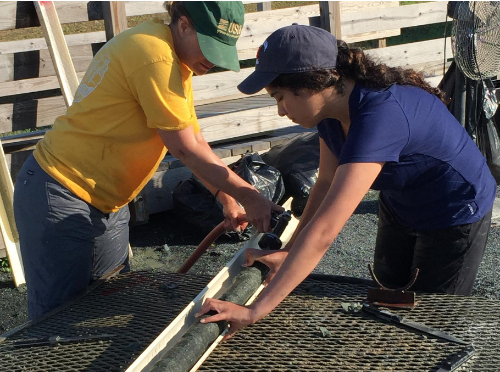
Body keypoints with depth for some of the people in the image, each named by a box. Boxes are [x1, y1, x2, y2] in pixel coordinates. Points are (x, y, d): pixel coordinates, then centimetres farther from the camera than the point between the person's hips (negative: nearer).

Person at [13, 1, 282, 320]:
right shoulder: (155, 55, -23)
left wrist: (227, 199, 3)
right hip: (60, 197, -10)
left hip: (106, 204, 10)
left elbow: (195, 141, 10)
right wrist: (248, 196, -13)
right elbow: (186, 149, -19)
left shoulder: (177, 58, 9)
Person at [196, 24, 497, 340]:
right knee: (390, 283, 25)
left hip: (455, 216, -8)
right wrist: (288, 252, -17)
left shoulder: (380, 116, -43)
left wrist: (255, 311, -48)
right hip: (399, 205, 8)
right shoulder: (333, 106, -16)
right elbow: (327, 184, -7)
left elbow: (323, 231, -48)